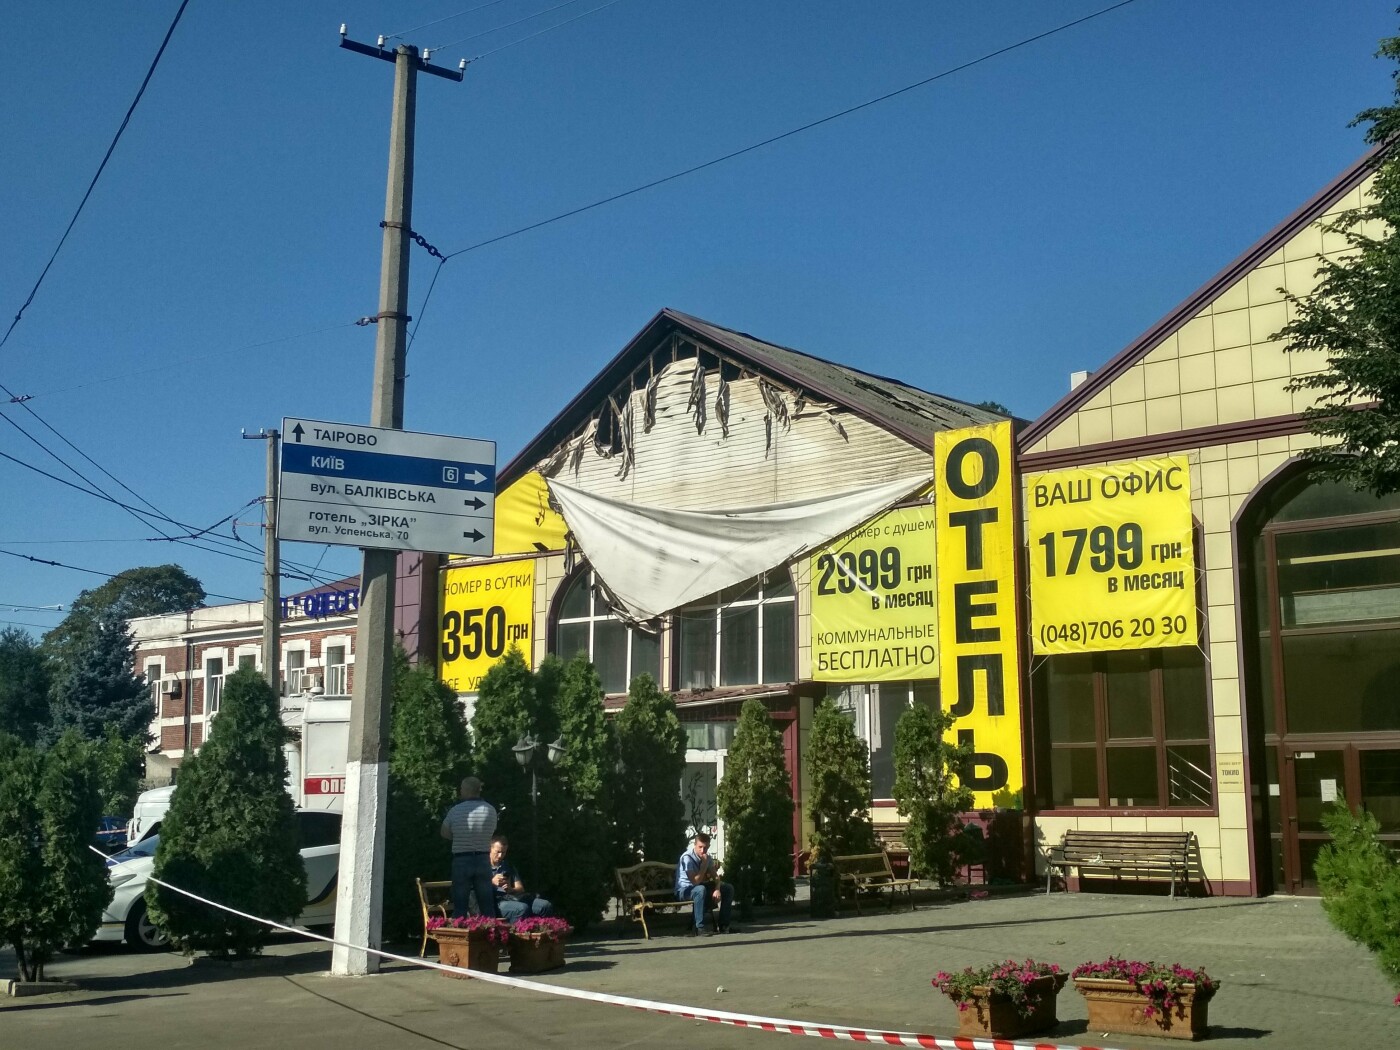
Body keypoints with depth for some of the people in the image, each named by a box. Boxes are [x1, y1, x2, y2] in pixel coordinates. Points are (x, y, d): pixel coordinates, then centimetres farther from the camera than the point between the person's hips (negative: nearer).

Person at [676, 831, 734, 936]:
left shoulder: (707, 857, -1)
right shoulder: (687, 857, -25)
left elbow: (715, 876, 1)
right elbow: (695, 881, -29)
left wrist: (717, 889, -19)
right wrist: (704, 863, -27)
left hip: (700, 887, 8)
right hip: (684, 890, -8)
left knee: (728, 888, -2)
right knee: (701, 889, -40)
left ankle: (724, 925, 2)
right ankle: (700, 928, -33)